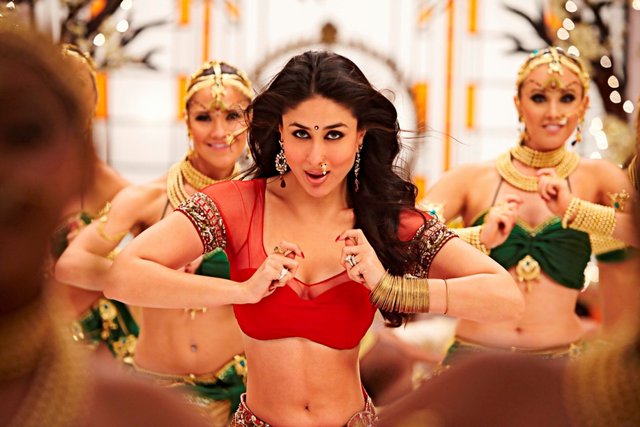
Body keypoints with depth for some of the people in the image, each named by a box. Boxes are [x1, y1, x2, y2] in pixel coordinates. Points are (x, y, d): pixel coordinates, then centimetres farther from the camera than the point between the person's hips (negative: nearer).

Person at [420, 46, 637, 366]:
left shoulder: (595, 178, 4)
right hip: (474, 353, 0)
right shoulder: (471, 179, 3)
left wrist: (574, 209, -22)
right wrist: (480, 237, -22)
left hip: (561, 357, 0)